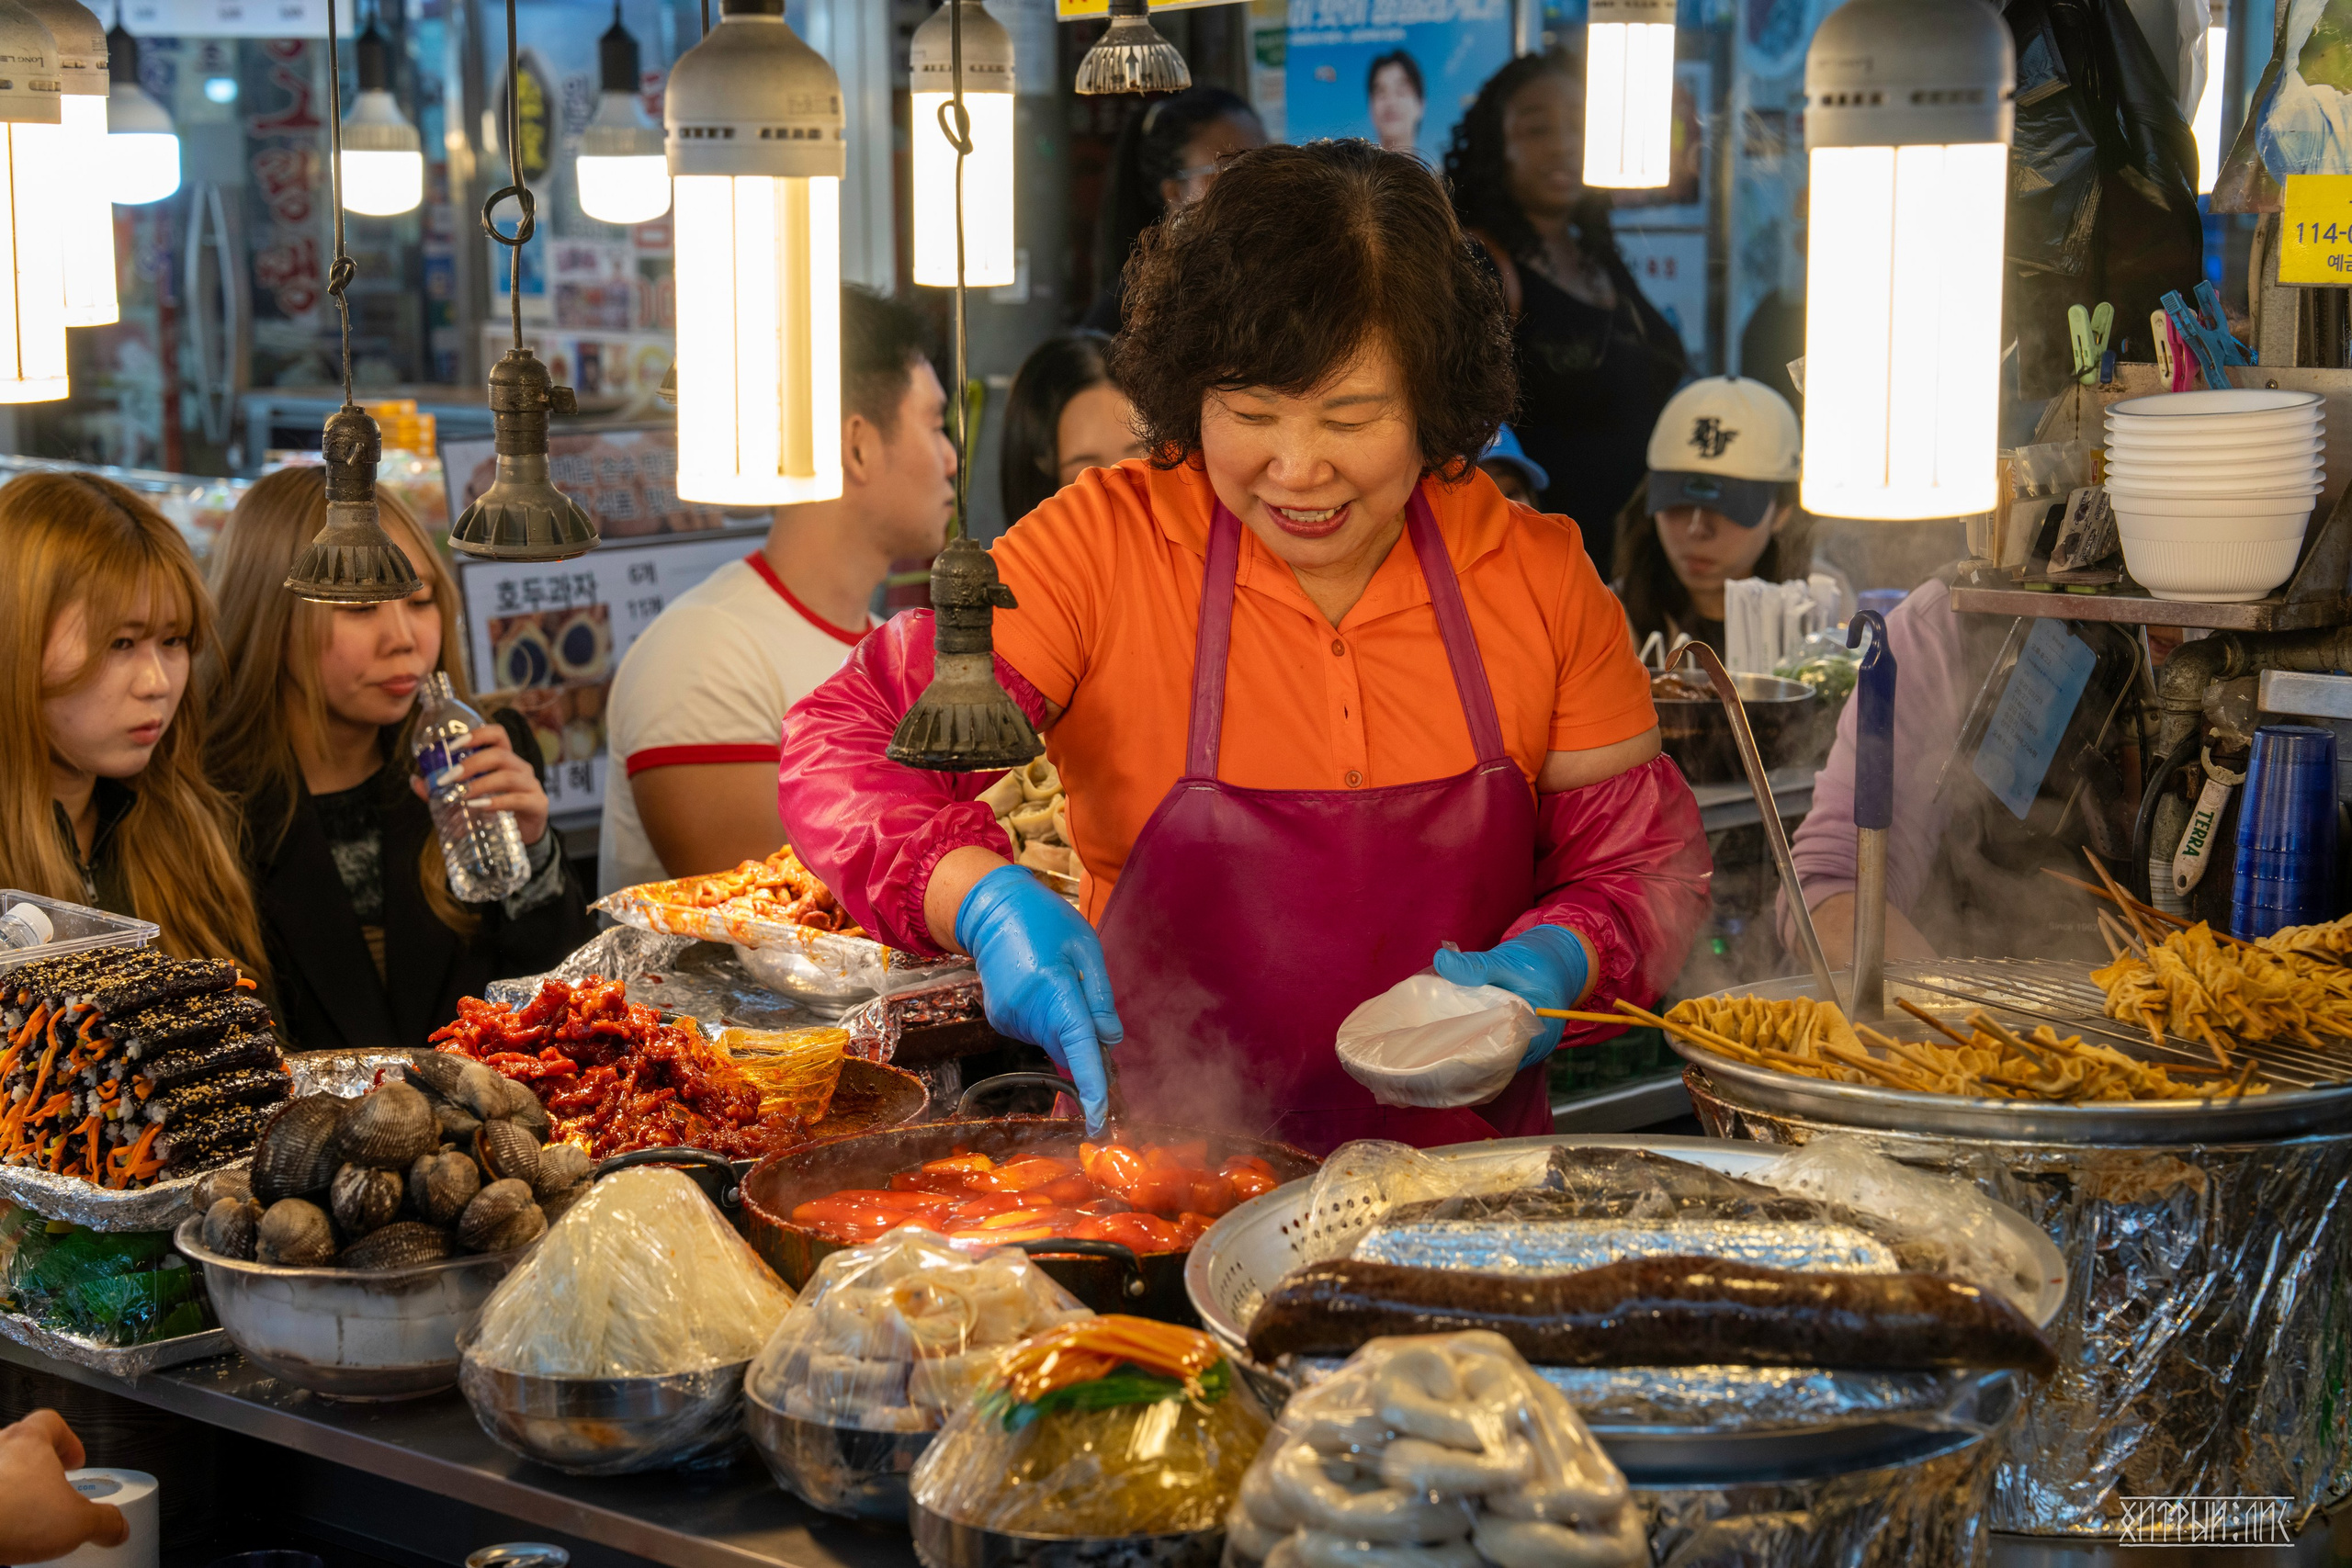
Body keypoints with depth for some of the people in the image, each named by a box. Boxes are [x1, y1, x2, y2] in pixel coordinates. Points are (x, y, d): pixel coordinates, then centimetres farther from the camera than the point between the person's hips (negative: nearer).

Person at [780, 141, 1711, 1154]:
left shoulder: (1537, 575, 2)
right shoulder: (1102, 548, -4)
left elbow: (1648, 859, 11)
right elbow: (843, 745, -9)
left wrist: (1555, 961, -11)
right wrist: (986, 900, -27)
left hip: (1463, 1175, 2)